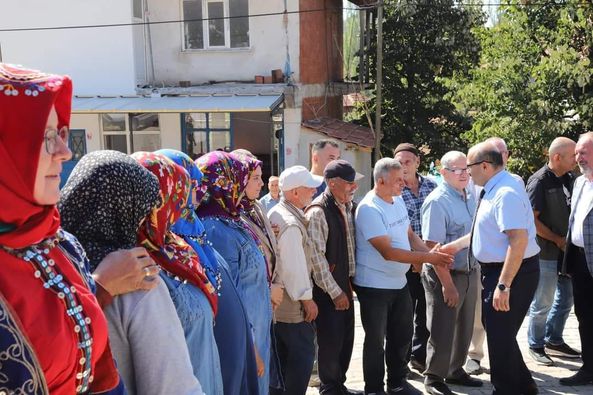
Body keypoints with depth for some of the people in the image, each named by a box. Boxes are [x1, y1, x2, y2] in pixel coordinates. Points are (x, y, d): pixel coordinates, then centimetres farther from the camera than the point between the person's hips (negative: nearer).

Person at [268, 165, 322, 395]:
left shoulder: (276, 213, 8)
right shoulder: (291, 224, -24)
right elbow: (294, 267, -24)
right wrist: (307, 299, -14)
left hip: (277, 302, 10)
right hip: (292, 306, -10)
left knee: (282, 357, 19)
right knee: (303, 355, 2)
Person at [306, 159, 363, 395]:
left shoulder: (349, 207, 5)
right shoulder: (318, 212, -19)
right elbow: (316, 257, -20)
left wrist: (350, 281, 10)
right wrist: (334, 291, -16)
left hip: (345, 284, 7)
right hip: (327, 289, -7)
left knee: (346, 339, 15)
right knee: (330, 341, 3)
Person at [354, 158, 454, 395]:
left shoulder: (398, 200, 5)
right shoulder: (369, 209, -22)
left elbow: (410, 235, 12)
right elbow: (387, 252, -25)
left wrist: (432, 254, -6)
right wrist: (427, 258, -24)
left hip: (399, 282, 8)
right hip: (374, 285, -8)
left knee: (402, 335, 19)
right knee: (376, 340, 6)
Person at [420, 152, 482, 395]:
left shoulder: (470, 196, 5)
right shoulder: (437, 201, -19)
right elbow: (433, 246, -22)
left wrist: (475, 272, 12)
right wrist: (447, 284, -22)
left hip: (470, 272, 7)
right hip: (445, 274, -7)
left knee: (464, 328, 20)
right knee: (442, 331, 5)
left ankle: (455, 371, 39)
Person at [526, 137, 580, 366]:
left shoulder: (569, 178, 5)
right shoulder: (540, 181, -15)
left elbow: (574, 210, 16)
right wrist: (558, 239, -12)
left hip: (566, 249, 7)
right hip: (546, 252, -7)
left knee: (566, 298, 17)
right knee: (543, 302, 4)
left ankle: (554, 340, 34)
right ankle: (536, 345, 21)